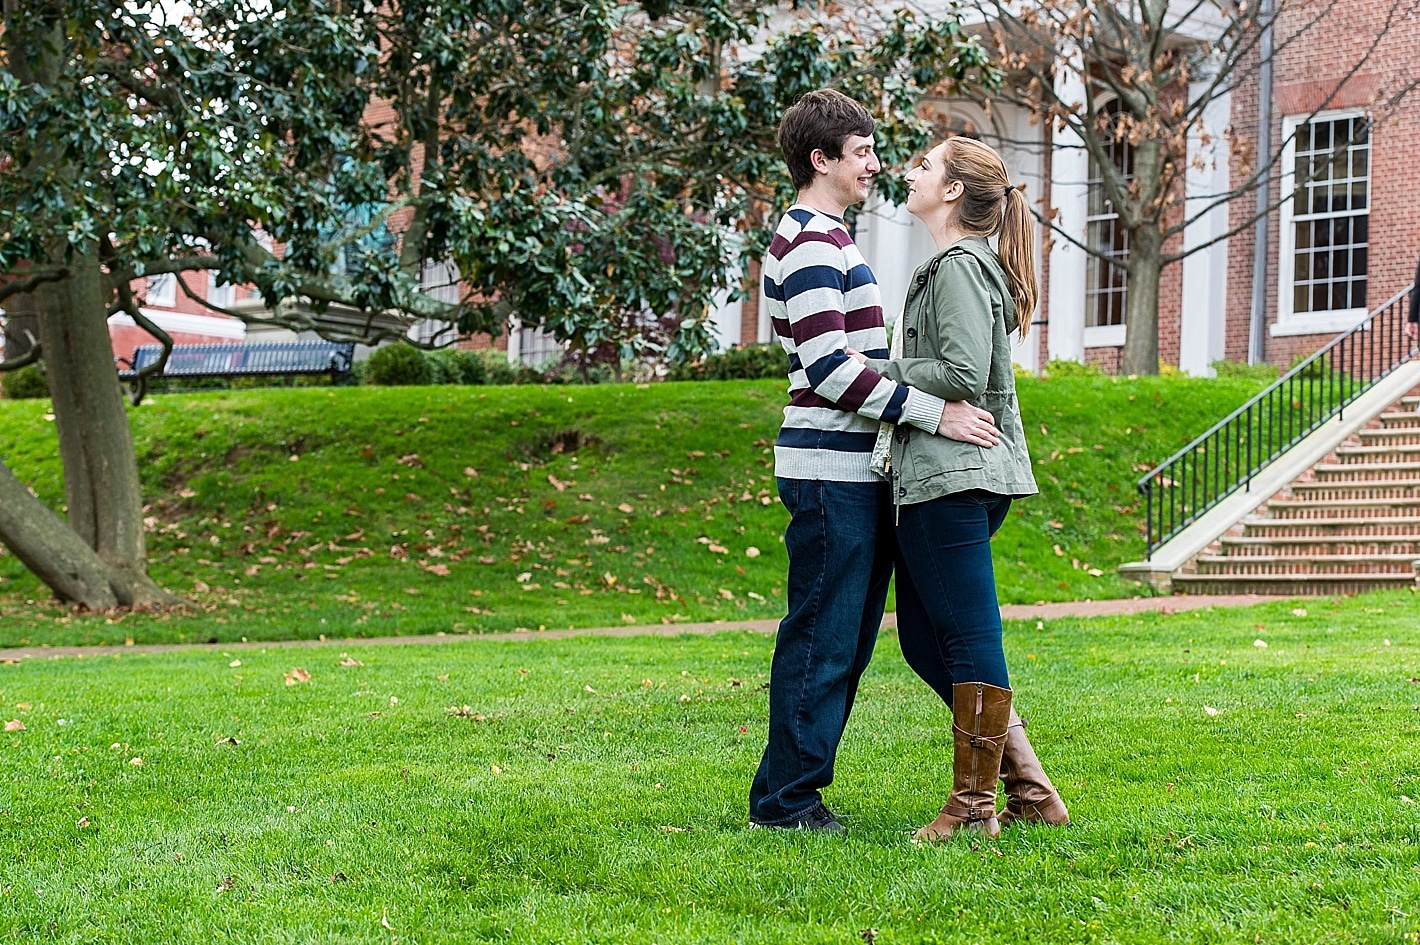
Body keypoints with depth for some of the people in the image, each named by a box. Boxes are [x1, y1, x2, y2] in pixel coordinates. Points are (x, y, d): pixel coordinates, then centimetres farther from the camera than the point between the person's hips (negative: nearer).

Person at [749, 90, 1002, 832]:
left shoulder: (826, 239, 20)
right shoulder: (811, 243, -13)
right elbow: (827, 366, -21)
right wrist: (934, 413, -21)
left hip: (854, 472, 10)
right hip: (830, 472, -10)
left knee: (848, 638, 12)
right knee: (822, 637, -6)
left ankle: (796, 787, 18)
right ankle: (785, 797, 1)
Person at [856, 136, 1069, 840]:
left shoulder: (959, 268, -10)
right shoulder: (954, 266, 21)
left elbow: (964, 376, -20)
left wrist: (881, 372, -10)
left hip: (954, 476, -11)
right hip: (935, 478, 11)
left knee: (969, 639, -5)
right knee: (924, 640, 13)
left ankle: (973, 809, 2)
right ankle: (1030, 790, 16)